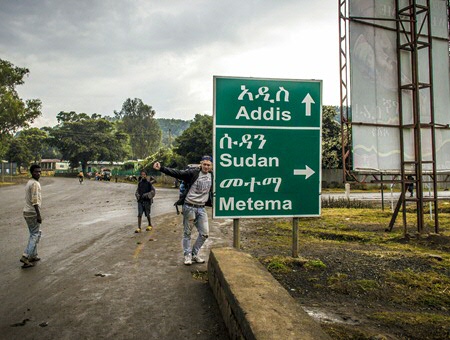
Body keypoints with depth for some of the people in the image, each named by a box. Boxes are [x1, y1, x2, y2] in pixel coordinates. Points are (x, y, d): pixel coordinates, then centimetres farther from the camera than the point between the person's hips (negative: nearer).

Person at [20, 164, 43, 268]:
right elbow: (34, 201, -23)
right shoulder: (35, 183, -16)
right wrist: (39, 215, -22)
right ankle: (25, 257, -7)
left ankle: (33, 255, 22)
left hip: (27, 212, 10)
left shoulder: (29, 182, 15)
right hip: (33, 213, -10)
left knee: (33, 234, 17)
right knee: (35, 235, -4)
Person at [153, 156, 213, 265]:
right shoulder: (193, 173, -10)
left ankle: (194, 254, 23)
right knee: (187, 232, 6)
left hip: (201, 208, 5)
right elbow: (176, 173, -20)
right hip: (189, 207, -5)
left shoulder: (212, 177, 7)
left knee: (204, 233, 5)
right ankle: (187, 255, 21)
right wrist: (161, 168, -30)